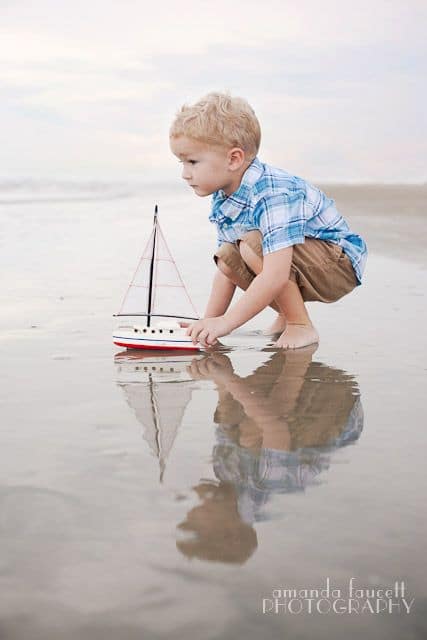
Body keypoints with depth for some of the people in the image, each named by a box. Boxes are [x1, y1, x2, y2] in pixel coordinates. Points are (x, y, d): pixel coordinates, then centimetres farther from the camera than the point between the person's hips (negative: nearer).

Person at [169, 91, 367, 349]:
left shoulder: (272, 195, -32)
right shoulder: (222, 199, -2)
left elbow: (275, 277, -39)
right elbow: (225, 269, 5)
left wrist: (225, 322, -35)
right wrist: (209, 323, -2)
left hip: (341, 264, -9)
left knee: (253, 244, -28)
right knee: (227, 256, -6)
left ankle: (301, 326, -13)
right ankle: (287, 314, 8)